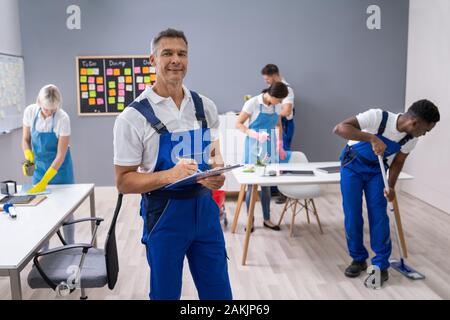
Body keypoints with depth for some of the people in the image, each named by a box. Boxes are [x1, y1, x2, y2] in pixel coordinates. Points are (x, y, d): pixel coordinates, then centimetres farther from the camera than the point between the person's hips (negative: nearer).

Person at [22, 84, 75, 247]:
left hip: (59, 167, -3)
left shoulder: (63, 118, -25)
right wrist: (28, 157, -20)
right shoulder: (30, 111, -14)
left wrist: (45, 181, -28)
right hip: (39, 166, 3)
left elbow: (60, 156, -23)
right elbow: (26, 139, 0)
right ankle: (44, 250, 21)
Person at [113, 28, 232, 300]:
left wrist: (218, 174, -10)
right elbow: (124, 182, -9)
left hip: (205, 209, 4)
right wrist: (170, 175, -26)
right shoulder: (134, 116, -11)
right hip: (164, 215, -4)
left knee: (219, 293, 14)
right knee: (166, 294, 14)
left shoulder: (206, 107, 3)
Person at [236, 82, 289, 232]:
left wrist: (280, 146, 11)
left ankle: (267, 219, 22)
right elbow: (238, 124, -11)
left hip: (269, 147, 5)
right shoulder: (253, 103, -14)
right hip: (254, 146, -5)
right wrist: (255, 134, -24)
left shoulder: (277, 106, 2)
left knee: (267, 184, 11)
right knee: (251, 184, 1)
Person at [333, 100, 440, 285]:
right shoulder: (378, 117, -33)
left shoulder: (411, 138, -15)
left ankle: (381, 264, 8)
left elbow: (398, 162, 1)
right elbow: (340, 128, -40)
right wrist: (372, 138, -49)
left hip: (377, 170, 4)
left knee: (379, 215, -4)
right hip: (352, 165, -3)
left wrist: (391, 187, -12)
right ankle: (358, 260, 14)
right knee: (352, 215, -3)